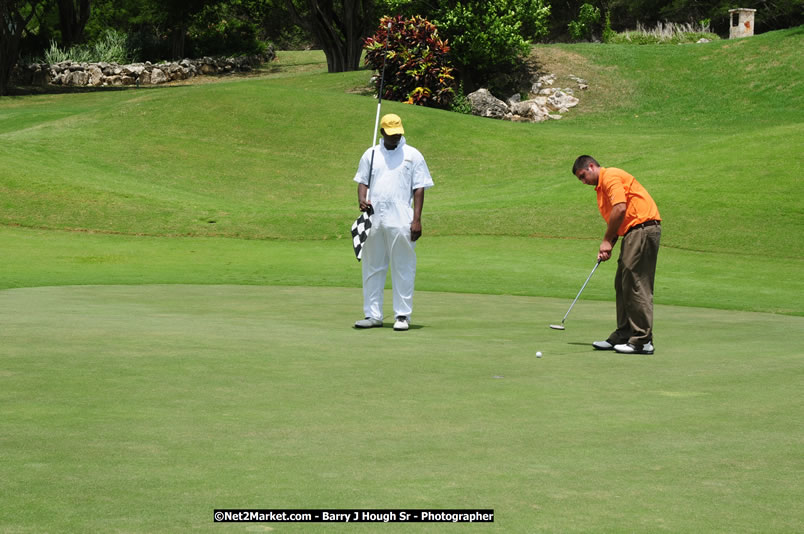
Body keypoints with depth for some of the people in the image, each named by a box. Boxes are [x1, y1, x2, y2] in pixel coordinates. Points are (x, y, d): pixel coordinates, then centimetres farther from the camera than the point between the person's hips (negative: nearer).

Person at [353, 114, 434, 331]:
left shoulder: (413, 155, 6)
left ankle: (403, 315, 3)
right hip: (373, 219, 3)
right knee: (372, 268, 6)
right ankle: (373, 315, 13)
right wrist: (362, 200, -7)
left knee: (403, 269, -2)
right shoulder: (370, 154, 14)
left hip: (401, 221, -3)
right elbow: (362, 181, 16)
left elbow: (419, 189, 2)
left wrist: (417, 219, -7)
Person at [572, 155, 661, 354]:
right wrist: (607, 247, 7)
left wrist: (607, 240, -8)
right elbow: (616, 222, 24)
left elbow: (620, 209, -18)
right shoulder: (601, 187, 25)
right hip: (634, 233, 11)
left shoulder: (610, 176, -7)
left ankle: (643, 341, -11)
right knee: (622, 284, 12)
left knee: (636, 285, -11)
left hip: (643, 228, -11)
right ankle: (624, 335, 17)